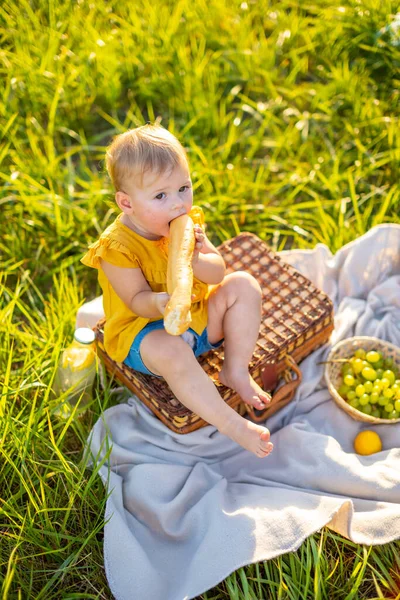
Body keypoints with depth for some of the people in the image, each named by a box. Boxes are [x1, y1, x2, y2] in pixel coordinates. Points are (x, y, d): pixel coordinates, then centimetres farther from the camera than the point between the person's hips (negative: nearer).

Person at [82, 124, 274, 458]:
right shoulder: (117, 248, -24)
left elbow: (218, 272, -7)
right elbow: (137, 301, -21)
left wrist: (194, 260, -31)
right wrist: (159, 304, -46)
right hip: (142, 330, -6)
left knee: (244, 285, -10)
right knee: (171, 352, -39)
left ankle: (236, 371, -6)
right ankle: (231, 424, -29)